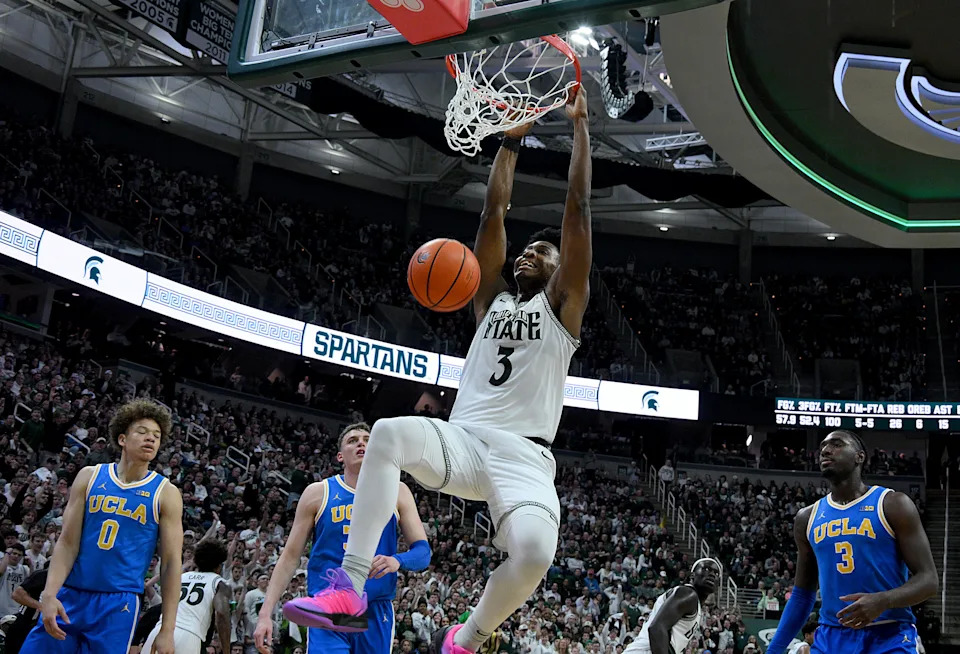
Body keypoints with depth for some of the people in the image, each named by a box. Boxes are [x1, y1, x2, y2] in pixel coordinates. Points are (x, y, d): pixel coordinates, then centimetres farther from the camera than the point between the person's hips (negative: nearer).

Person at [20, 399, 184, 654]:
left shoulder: (165, 493, 0)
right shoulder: (89, 477, 5)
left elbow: (172, 563, -2)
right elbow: (67, 543, 3)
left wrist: (167, 631, -7)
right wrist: (49, 595, -11)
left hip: (120, 604, -2)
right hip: (69, 595, 2)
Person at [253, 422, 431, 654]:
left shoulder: (396, 492, 7)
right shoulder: (318, 493, 3)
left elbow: (423, 551, 4)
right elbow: (290, 557, 4)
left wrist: (397, 561, -19)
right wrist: (265, 614, -4)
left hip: (377, 612, 2)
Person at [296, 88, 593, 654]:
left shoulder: (562, 305, 12)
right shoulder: (493, 299, 24)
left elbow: (579, 209, 7)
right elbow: (494, 214, 20)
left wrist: (581, 126, 10)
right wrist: (511, 142, 23)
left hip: (524, 454, -3)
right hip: (463, 438, 3)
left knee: (534, 553, -33)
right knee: (389, 433, -31)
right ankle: (349, 589, -29)